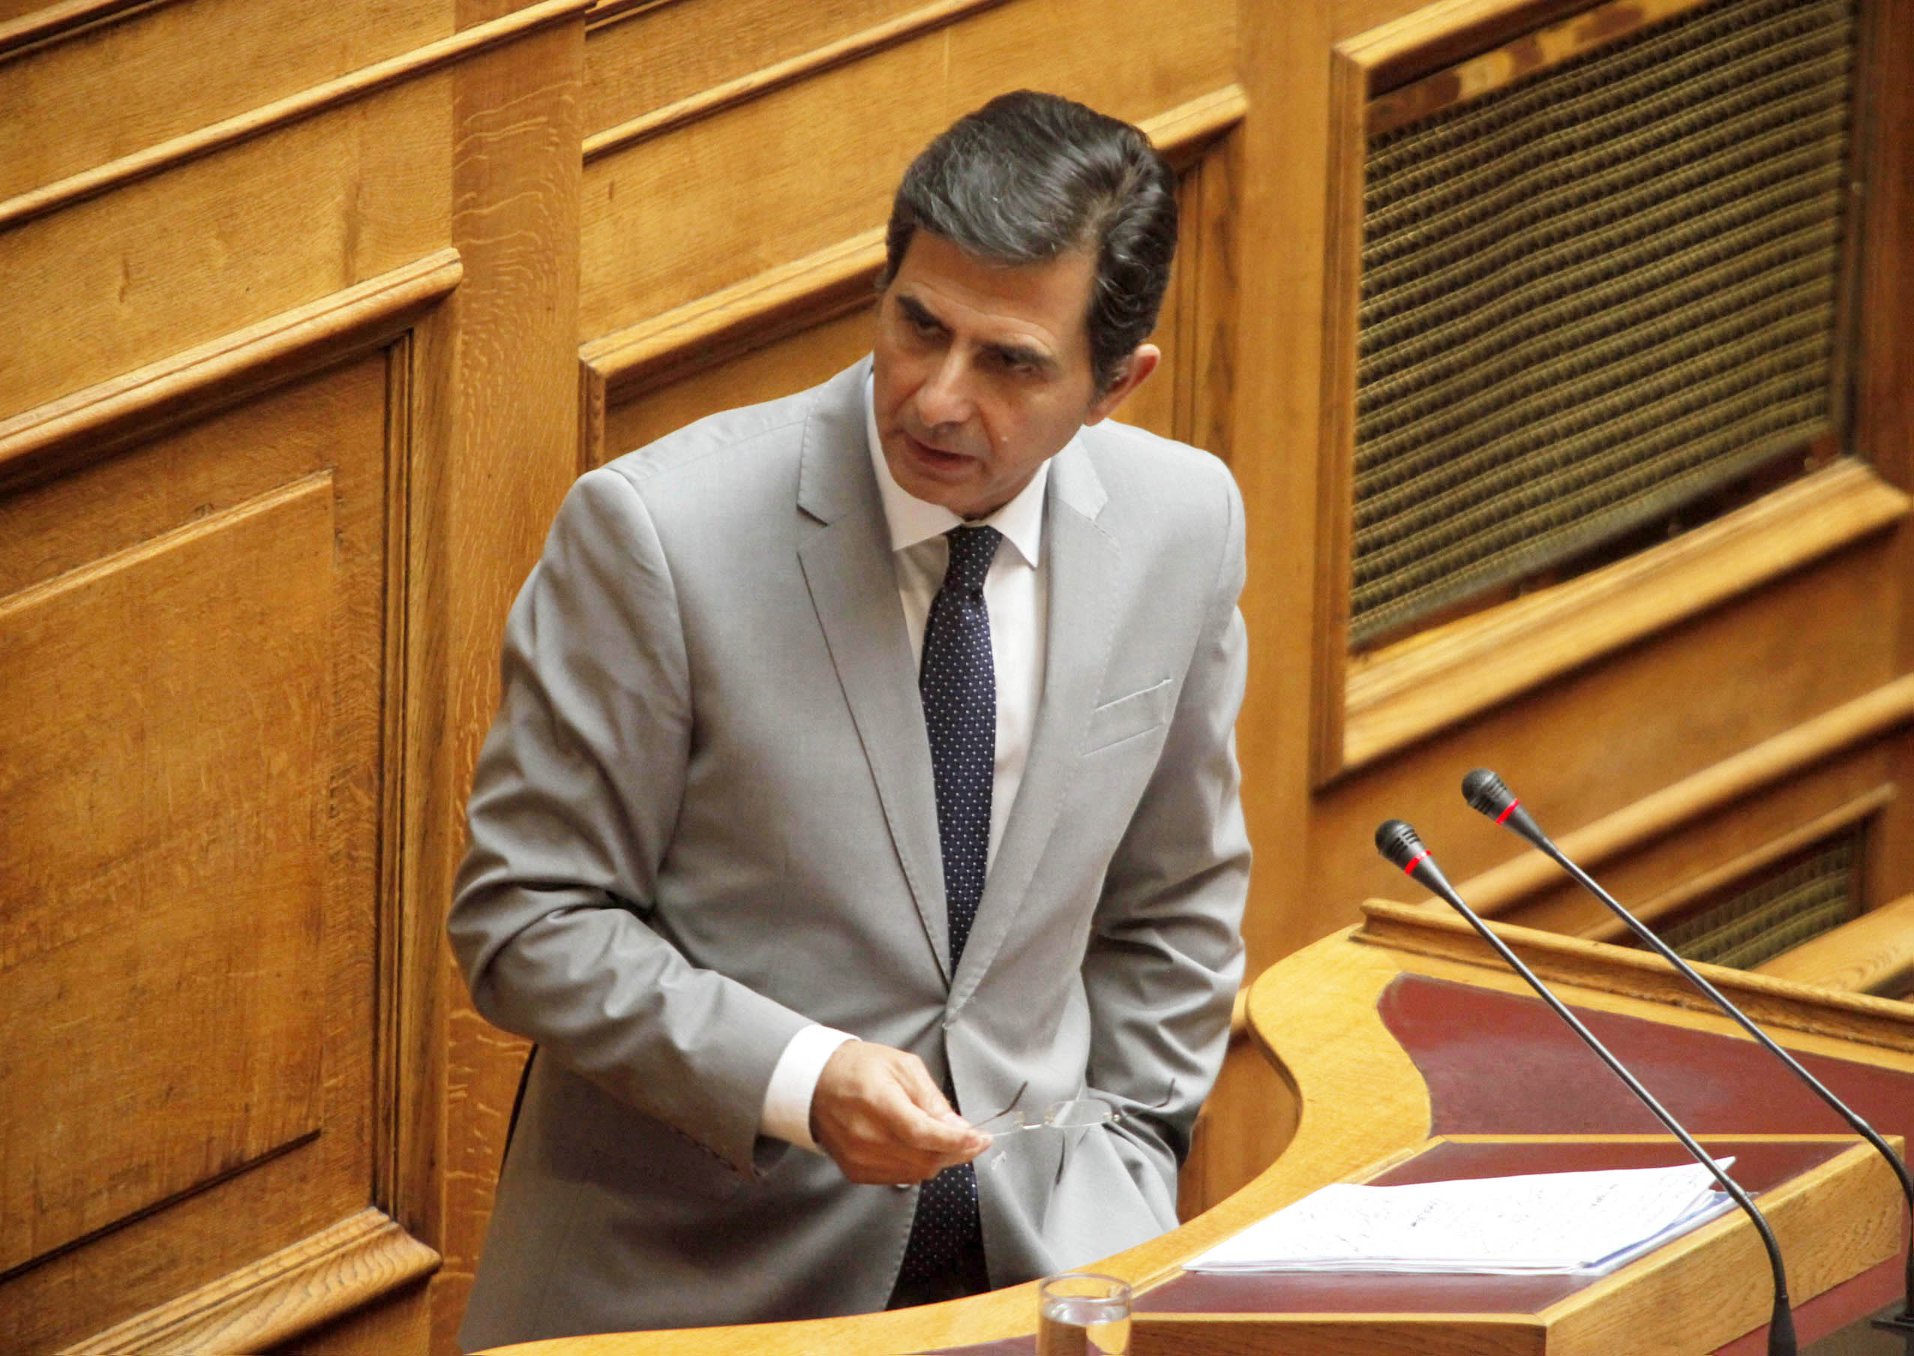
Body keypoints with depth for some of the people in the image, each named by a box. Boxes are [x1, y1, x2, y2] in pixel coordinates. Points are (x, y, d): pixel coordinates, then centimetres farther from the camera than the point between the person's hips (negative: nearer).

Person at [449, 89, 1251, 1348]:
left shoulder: (1183, 524, 3)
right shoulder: (657, 532, -11)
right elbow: (527, 919, -7)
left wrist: (1115, 1172, 7)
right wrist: (801, 1082, -18)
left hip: (1034, 1244, 3)